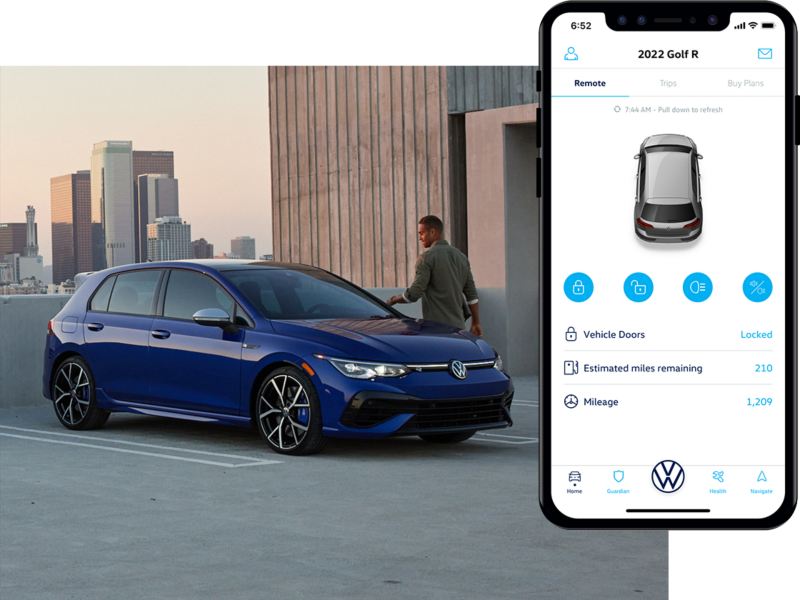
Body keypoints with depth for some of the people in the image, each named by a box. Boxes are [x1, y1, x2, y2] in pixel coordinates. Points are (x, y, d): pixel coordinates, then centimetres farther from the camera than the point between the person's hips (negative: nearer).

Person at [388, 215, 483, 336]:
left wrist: (395, 299, 5)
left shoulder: (427, 257, -9)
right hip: (458, 324, 7)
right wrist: (476, 323, 18)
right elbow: (472, 294, 14)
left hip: (436, 326, -7)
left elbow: (414, 293, -14)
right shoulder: (461, 256, 14)